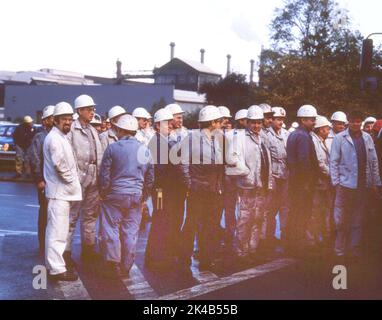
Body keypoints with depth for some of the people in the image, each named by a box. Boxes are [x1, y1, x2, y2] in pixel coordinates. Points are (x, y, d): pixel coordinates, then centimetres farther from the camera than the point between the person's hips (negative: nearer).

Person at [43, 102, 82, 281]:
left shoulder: (61, 138, 17)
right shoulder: (54, 138, -15)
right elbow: (59, 165, -22)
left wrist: (72, 182, 10)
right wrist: (72, 181, -9)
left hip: (63, 191, 10)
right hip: (59, 192, -10)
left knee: (58, 230, 16)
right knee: (57, 231, -7)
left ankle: (54, 264, 25)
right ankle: (57, 269, -4)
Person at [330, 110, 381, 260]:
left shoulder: (367, 138, 5)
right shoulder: (339, 138, -4)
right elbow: (334, 161, -4)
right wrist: (336, 182, -9)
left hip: (363, 185, 3)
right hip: (345, 184, -3)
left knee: (358, 219, 10)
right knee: (341, 220, 2)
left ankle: (354, 248, 20)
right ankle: (340, 251, 13)